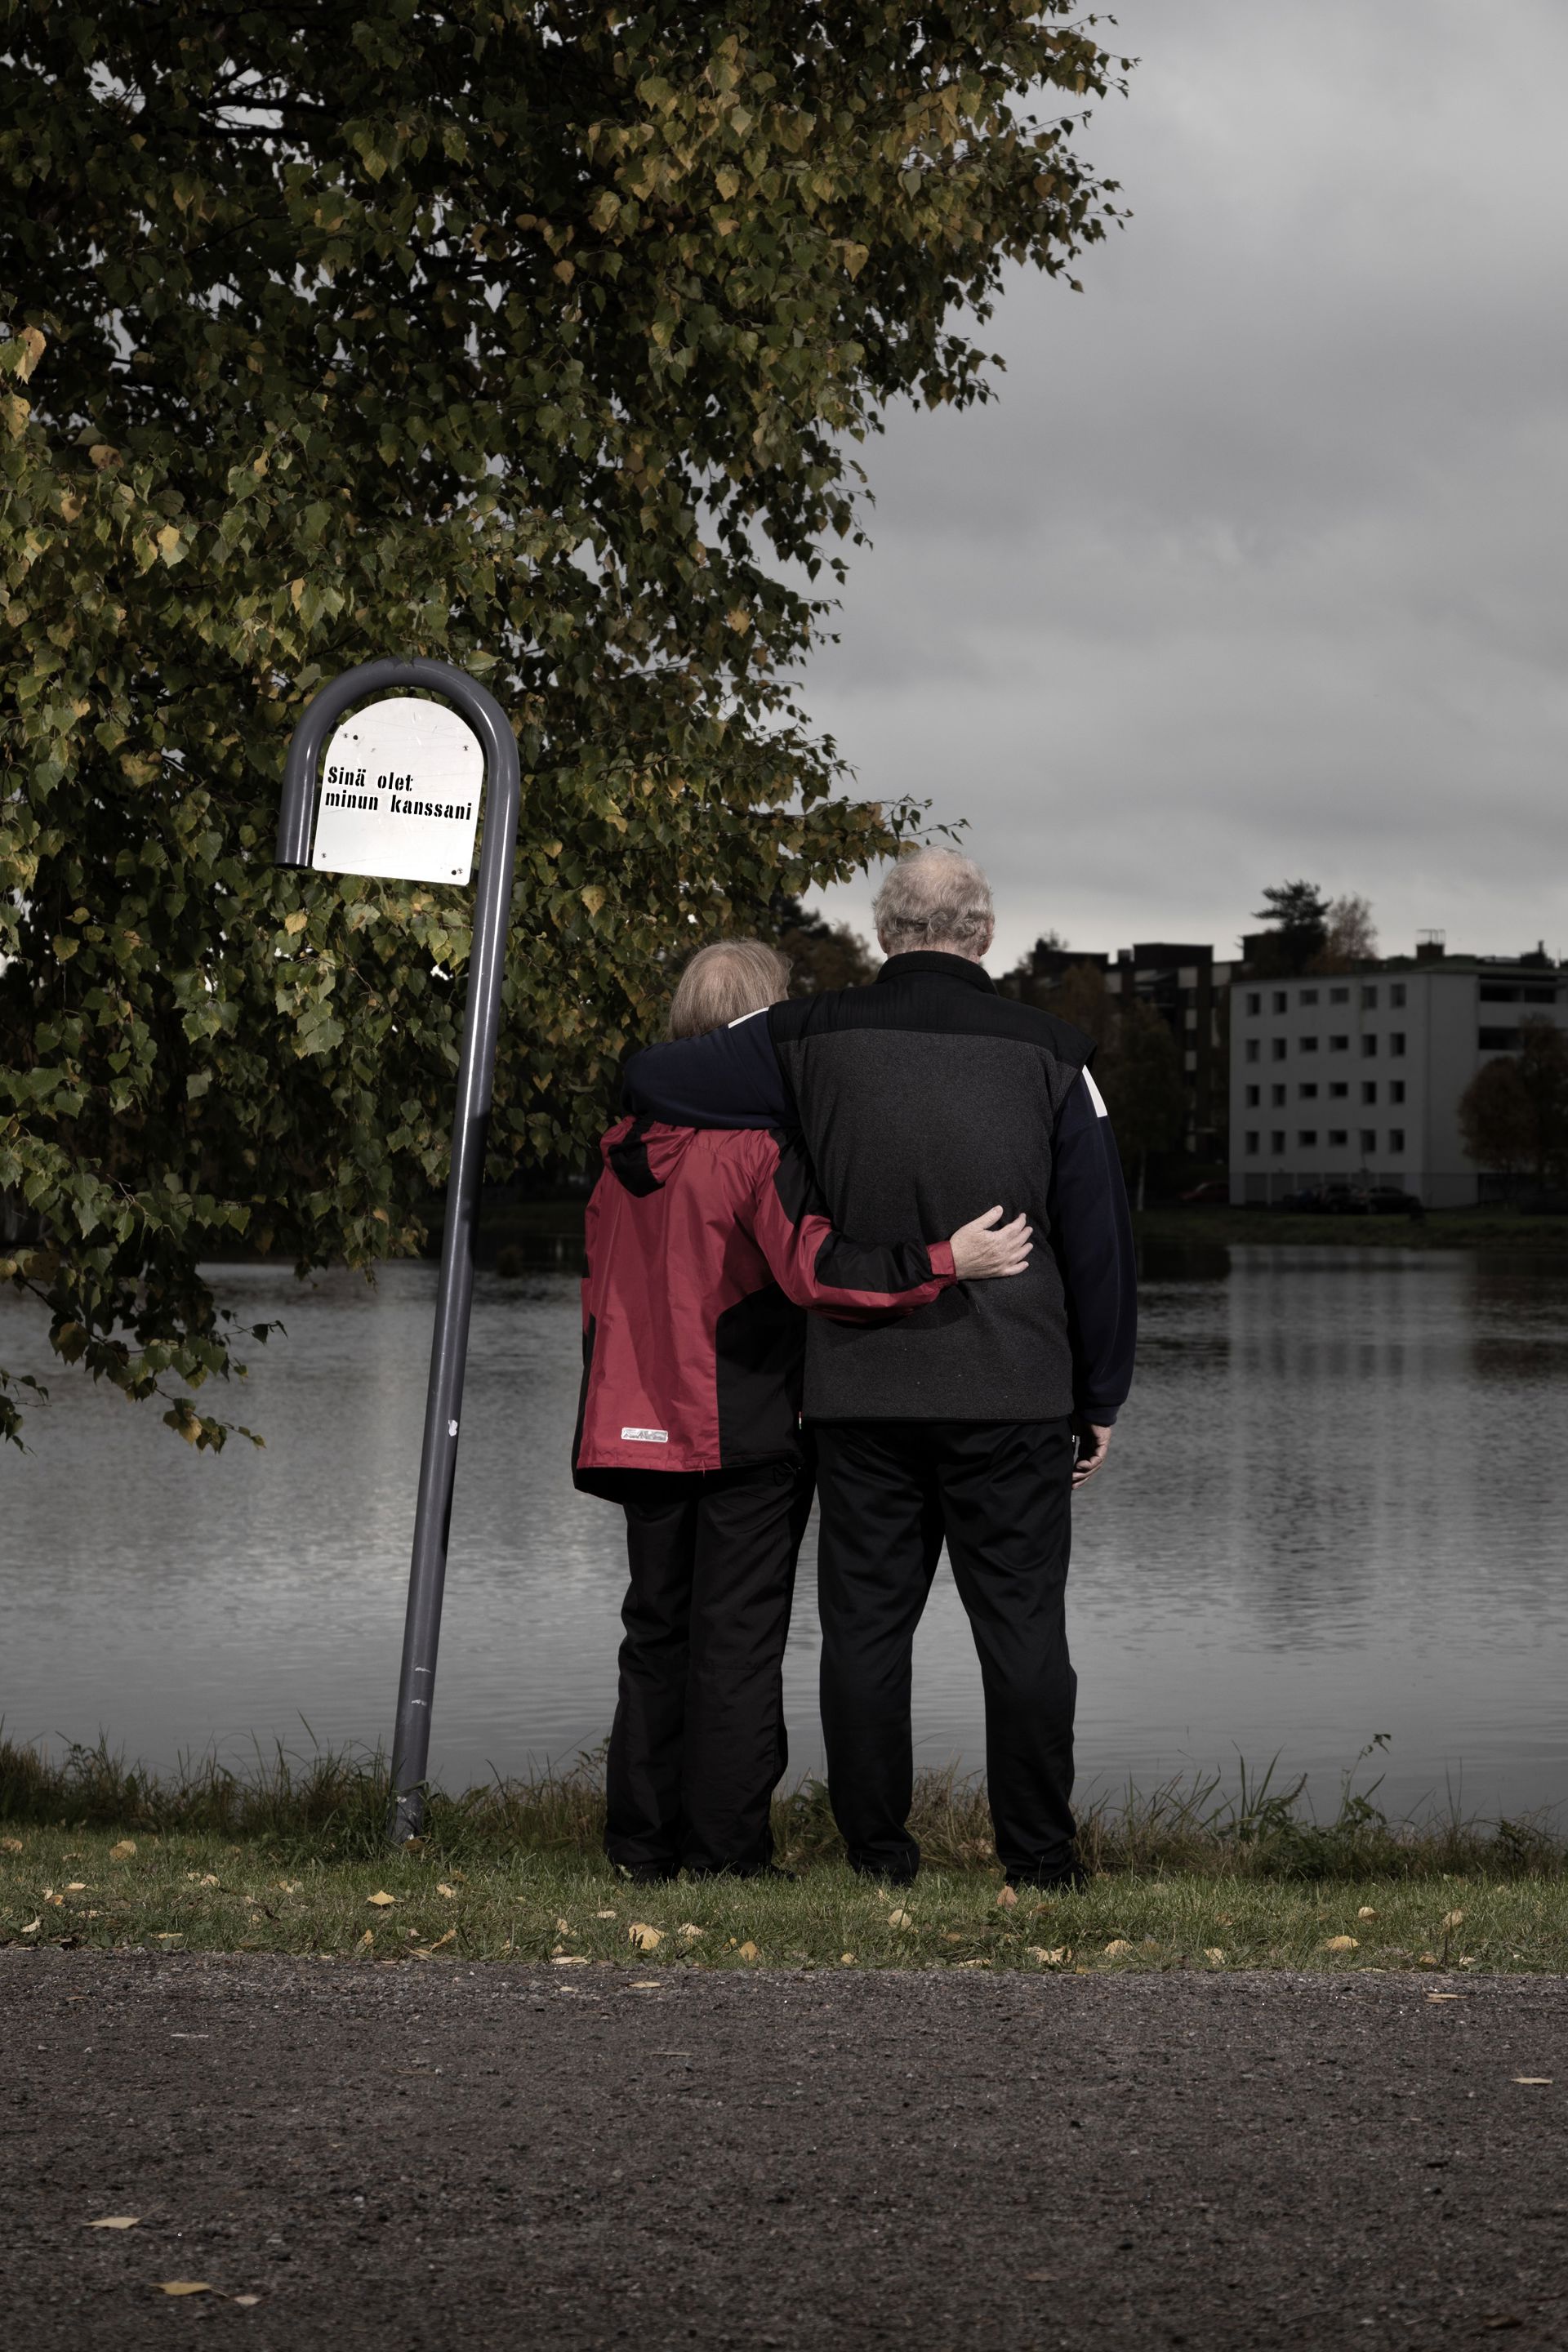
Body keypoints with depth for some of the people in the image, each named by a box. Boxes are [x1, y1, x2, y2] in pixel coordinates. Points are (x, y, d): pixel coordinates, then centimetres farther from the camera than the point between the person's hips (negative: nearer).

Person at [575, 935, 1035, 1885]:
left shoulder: (626, 1148, 9)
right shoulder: (763, 1146, -13)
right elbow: (812, 1267, -24)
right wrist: (947, 1260, -25)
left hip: (645, 1432, 6)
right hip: (750, 1440, -6)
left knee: (657, 1633, 12)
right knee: (738, 1643, 0)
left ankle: (644, 1846, 14)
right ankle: (727, 1848, 2)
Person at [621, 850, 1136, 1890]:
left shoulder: (817, 1038, 0)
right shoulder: (1047, 1053, -1)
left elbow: (651, 1079, 2)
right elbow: (1101, 1238, 0)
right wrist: (1101, 1398, 9)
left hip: (861, 1388, 1)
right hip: (1011, 1394, -1)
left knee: (867, 1621, 8)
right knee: (1022, 1623, 5)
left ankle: (878, 1852, 11)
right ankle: (1039, 1858, 8)